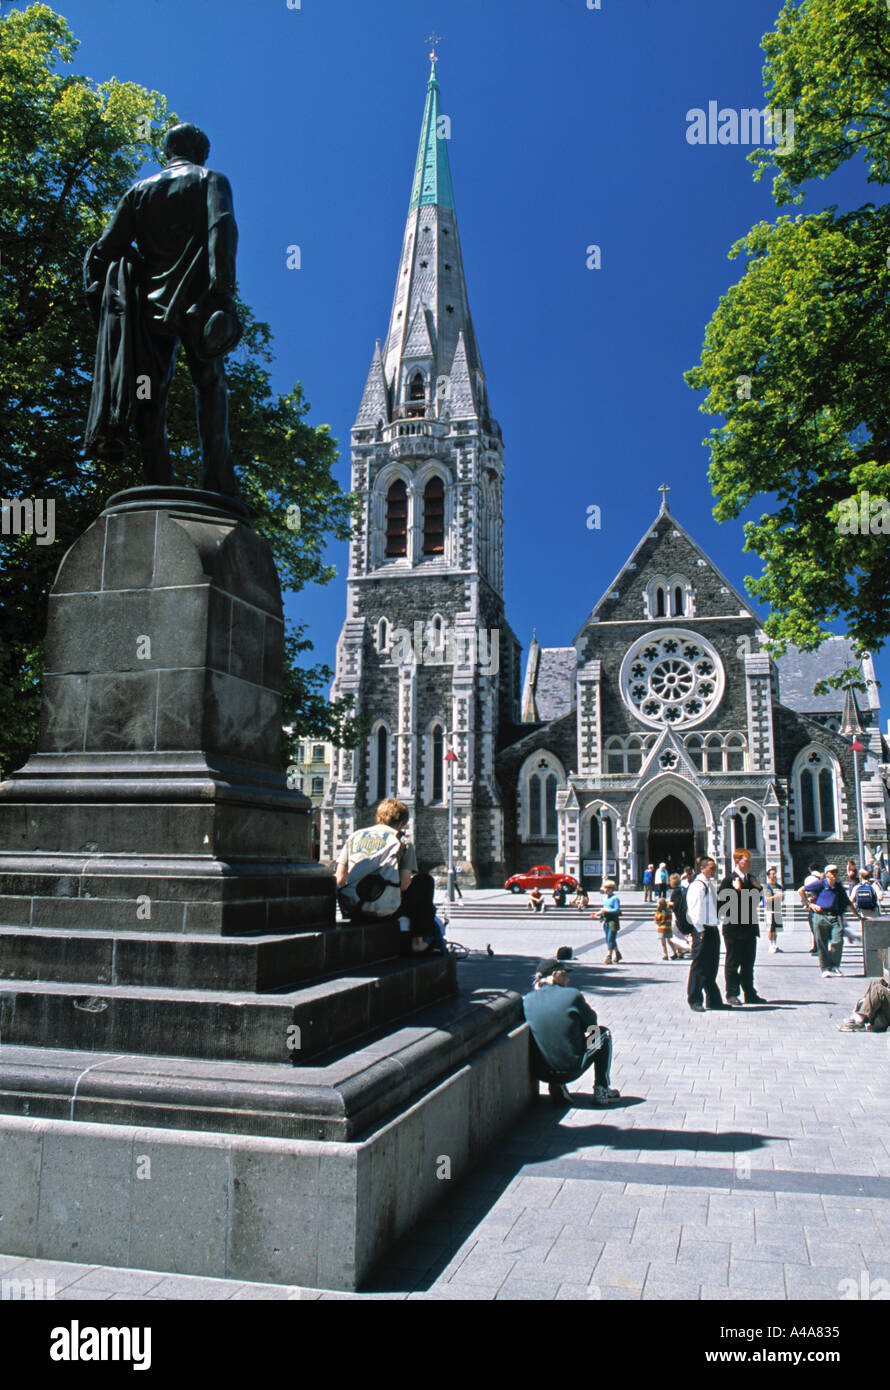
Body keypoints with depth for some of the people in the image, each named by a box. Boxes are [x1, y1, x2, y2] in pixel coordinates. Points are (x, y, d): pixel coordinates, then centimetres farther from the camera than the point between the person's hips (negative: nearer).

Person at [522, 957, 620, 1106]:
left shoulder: (528, 999, -2)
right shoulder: (572, 995, -12)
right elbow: (591, 1022, 4)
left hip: (539, 1073, 4)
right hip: (570, 1071, -4)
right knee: (604, 1033, 20)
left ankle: (556, 1087, 22)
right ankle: (601, 1091, 22)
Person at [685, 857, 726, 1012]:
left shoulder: (710, 885, 16)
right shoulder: (697, 885, -13)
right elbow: (694, 909, -18)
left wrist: (714, 927, 16)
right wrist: (700, 930, -18)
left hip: (713, 929, 9)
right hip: (703, 930, -9)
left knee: (712, 966, 14)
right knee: (699, 966, -2)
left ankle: (713, 1000, 22)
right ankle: (694, 1000, 6)